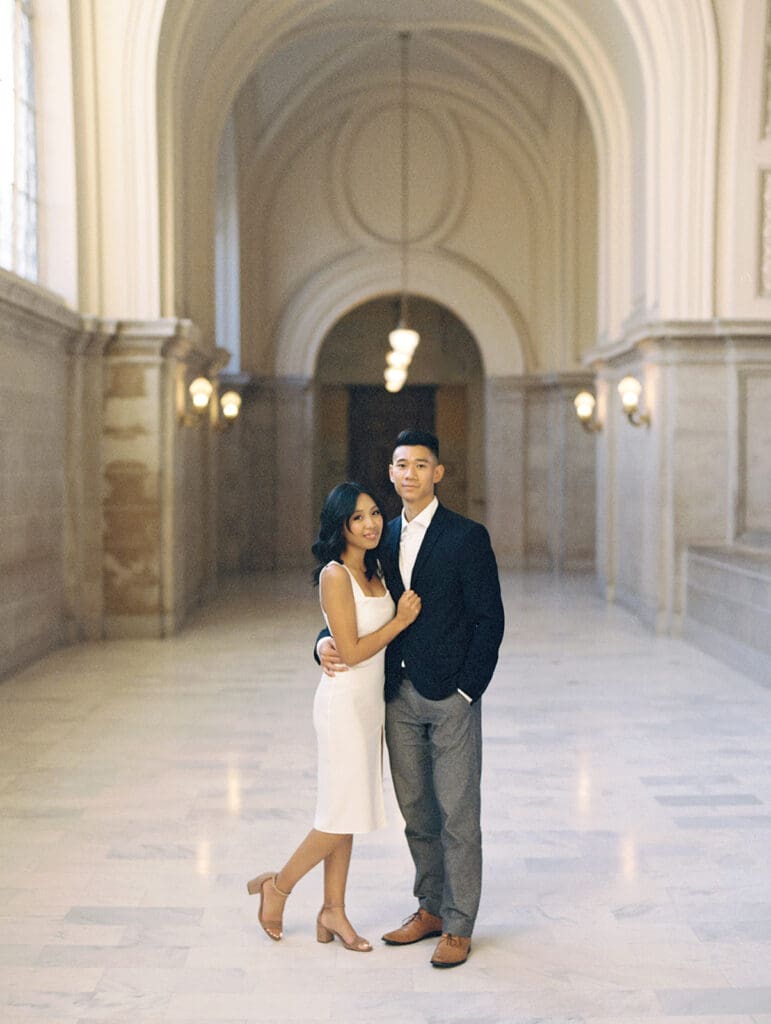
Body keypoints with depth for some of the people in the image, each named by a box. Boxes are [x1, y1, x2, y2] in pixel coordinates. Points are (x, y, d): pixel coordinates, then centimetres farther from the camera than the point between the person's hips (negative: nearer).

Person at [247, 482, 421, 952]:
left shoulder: (374, 570, 9)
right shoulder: (336, 575, -16)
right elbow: (352, 652, -18)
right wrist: (401, 620, -14)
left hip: (371, 700, 8)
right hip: (345, 701, -8)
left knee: (348, 815, 12)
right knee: (342, 816, -3)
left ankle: (333, 911, 21)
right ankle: (279, 885, 17)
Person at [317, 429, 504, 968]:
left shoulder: (467, 536, -7)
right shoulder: (385, 539, 11)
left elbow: (489, 620, -8)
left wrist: (466, 689, -13)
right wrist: (327, 640, -6)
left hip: (450, 697, -6)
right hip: (399, 696, 6)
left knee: (457, 815, 2)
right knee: (416, 812, 15)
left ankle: (458, 926, 13)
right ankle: (430, 908, 30)